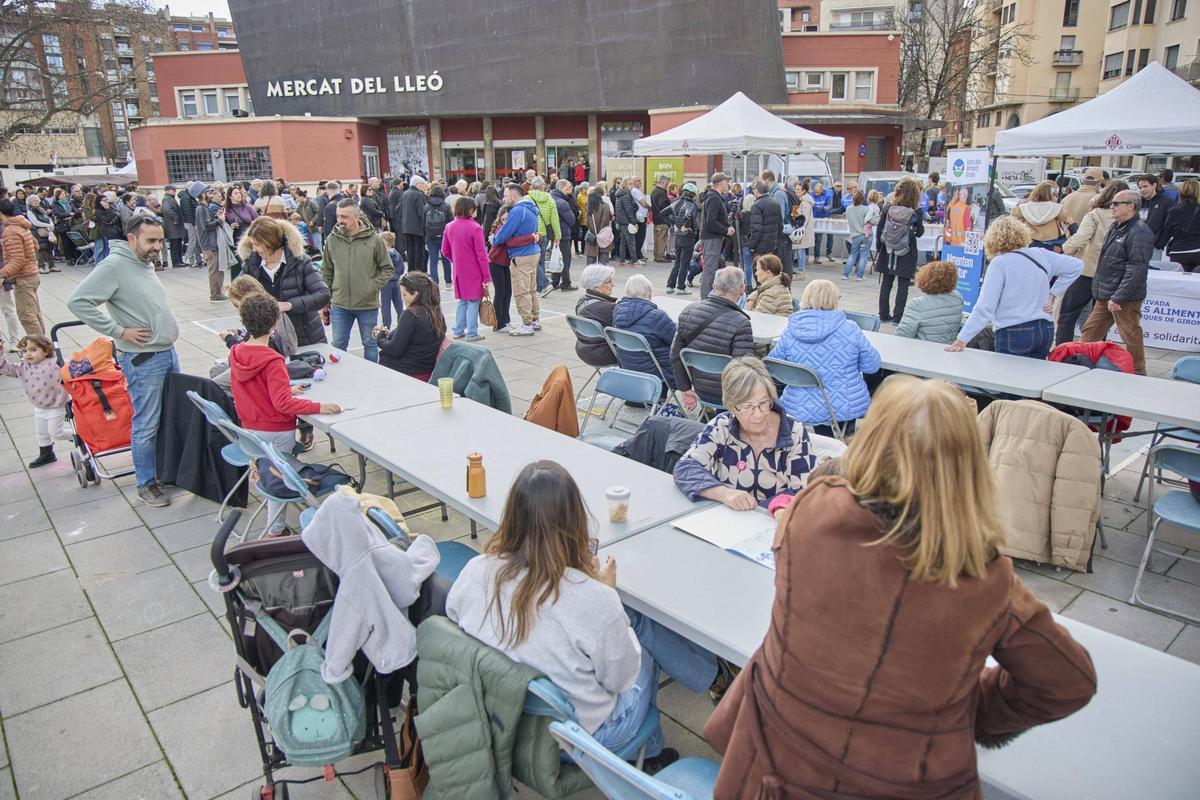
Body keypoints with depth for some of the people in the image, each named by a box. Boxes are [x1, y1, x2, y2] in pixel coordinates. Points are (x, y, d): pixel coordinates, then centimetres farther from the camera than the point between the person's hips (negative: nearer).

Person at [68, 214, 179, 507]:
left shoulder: (146, 264, 10)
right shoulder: (114, 266, -16)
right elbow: (78, 301, -23)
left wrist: (168, 330, 10)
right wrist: (119, 331, -21)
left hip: (168, 352, 9)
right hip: (143, 359, -9)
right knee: (146, 426, 1)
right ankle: (147, 484, 14)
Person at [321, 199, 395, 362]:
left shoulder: (374, 239, -6)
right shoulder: (332, 239, 1)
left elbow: (388, 269, 1)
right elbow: (326, 272, 9)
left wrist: (373, 287, -9)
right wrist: (326, 299, 5)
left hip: (368, 305, -2)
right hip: (339, 305, 2)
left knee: (370, 344, 12)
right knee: (338, 345, 10)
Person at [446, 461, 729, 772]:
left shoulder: (475, 571, -21)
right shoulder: (593, 600, -33)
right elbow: (621, 678, -15)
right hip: (578, 738, -4)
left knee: (635, 619, 18)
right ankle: (713, 675, 46)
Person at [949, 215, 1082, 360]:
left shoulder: (999, 263, -11)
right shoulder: (1041, 255, 6)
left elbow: (985, 307, -15)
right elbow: (1076, 265, 16)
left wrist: (962, 340, -14)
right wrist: (1053, 294, 12)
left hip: (1013, 334, -6)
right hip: (1045, 331, 6)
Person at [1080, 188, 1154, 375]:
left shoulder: (1140, 232, -15)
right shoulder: (1115, 228, 15)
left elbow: (1137, 269, -22)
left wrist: (1118, 297, -26)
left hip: (1125, 299, -9)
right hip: (1104, 297, 9)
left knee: (1131, 337, 1)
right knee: (1090, 331, 11)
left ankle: (1137, 372, 13)